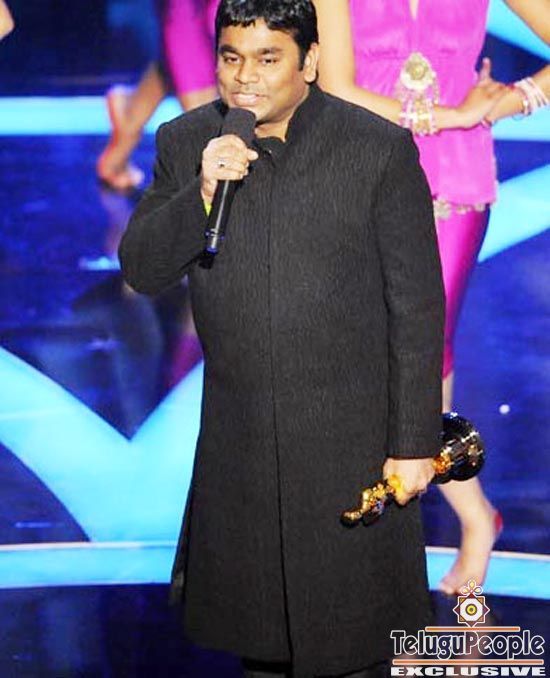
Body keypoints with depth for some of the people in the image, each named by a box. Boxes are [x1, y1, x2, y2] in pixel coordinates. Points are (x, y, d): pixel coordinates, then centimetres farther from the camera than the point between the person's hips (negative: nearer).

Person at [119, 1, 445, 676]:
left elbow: (417, 307, -8)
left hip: (351, 441, -3)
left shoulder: (380, 149, -10)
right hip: (237, 441, 3)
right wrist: (201, 193, -20)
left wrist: (416, 443, -8)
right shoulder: (184, 144, 0)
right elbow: (140, 270, -3)